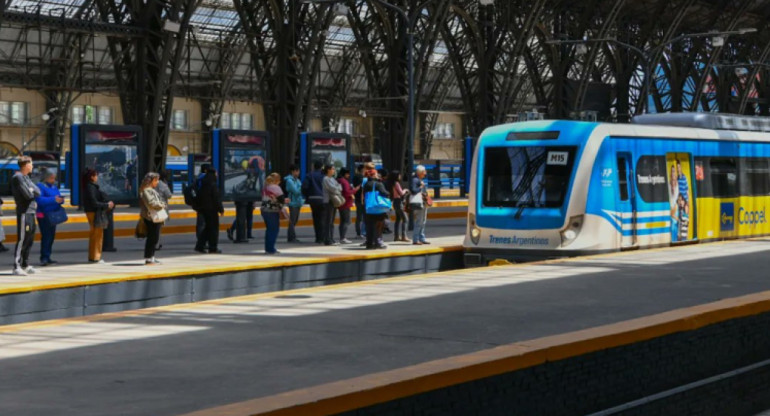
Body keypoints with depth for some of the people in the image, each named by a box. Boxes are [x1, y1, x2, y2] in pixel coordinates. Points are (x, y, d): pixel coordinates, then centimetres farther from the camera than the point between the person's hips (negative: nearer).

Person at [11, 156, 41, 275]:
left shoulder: (26, 177, 19)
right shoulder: (17, 177, -10)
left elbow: (38, 192, 12)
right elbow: (27, 194, -18)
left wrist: (31, 191, -6)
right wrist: (33, 192, 1)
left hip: (31, 211, 9)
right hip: (24, 212, -9)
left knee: (29, 239, 13)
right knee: (22, 239, -10)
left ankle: (25, 265, 21)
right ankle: (16, 267, -10)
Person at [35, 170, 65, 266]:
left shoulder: (54, 187, 17)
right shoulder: (40, 186, -7)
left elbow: (59, 198, 16)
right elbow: (40, 200, -20)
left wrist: (60, 200, -9)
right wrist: (53, 200, -26)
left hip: (53, 215, 8)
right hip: (44, 215, -8)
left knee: (51, 236, 8)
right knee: (46, 236, -13)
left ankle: (47, 258, 14)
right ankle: (44, 258, -13)